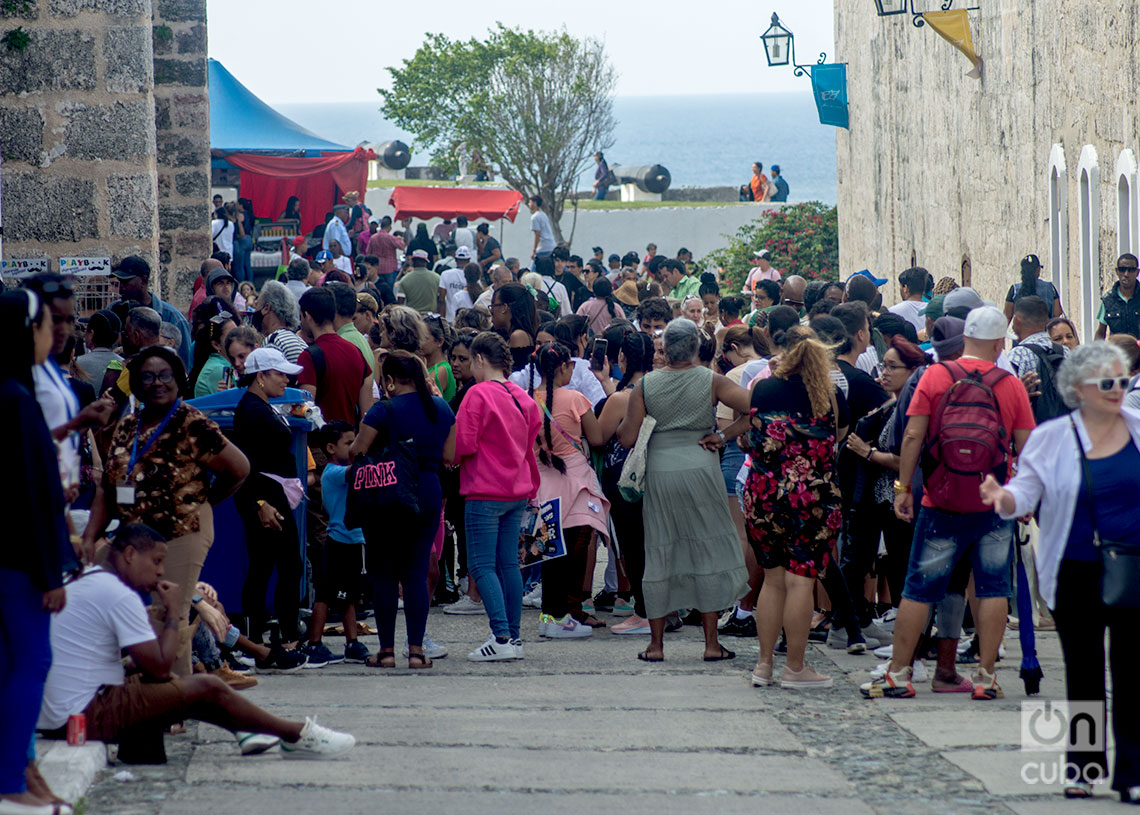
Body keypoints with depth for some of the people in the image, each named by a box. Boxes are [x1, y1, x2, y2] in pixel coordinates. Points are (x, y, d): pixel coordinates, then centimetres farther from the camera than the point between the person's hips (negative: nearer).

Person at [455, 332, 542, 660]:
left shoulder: (478, 394, -13)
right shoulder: (522, 396, 9)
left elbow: (464, 444, -15)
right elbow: (531, 444, 16)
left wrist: (450, 457, 5)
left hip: (485, 492, -7)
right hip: (518, 491, 7)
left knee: (482, 565, -5)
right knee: (508, 563, 11)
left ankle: (502, 637, -15)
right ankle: (513, 637, 11)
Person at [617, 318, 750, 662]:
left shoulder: (646, 385, -1)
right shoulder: (711, 381, -4)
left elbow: (627, 438, -2)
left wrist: (621, 422, 19)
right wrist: (724, 436, -3)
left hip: (659, 471, 1)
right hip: (700, 467, -1)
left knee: (659, 553, 8)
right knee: (708, 549, 6)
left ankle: (656, 644, 10)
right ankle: (711, 643, 6)